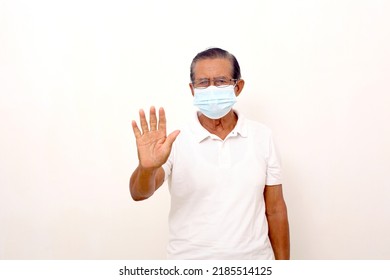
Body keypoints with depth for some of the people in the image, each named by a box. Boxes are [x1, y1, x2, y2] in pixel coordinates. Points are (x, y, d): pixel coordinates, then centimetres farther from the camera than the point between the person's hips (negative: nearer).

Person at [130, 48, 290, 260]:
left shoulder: (262, 137, -4)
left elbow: (275, 210, 0)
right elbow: (139, 193, -22)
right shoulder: (175, 141, -10)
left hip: (255, 257, 2)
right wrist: (147, 168, -42)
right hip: (190, 258, -1)